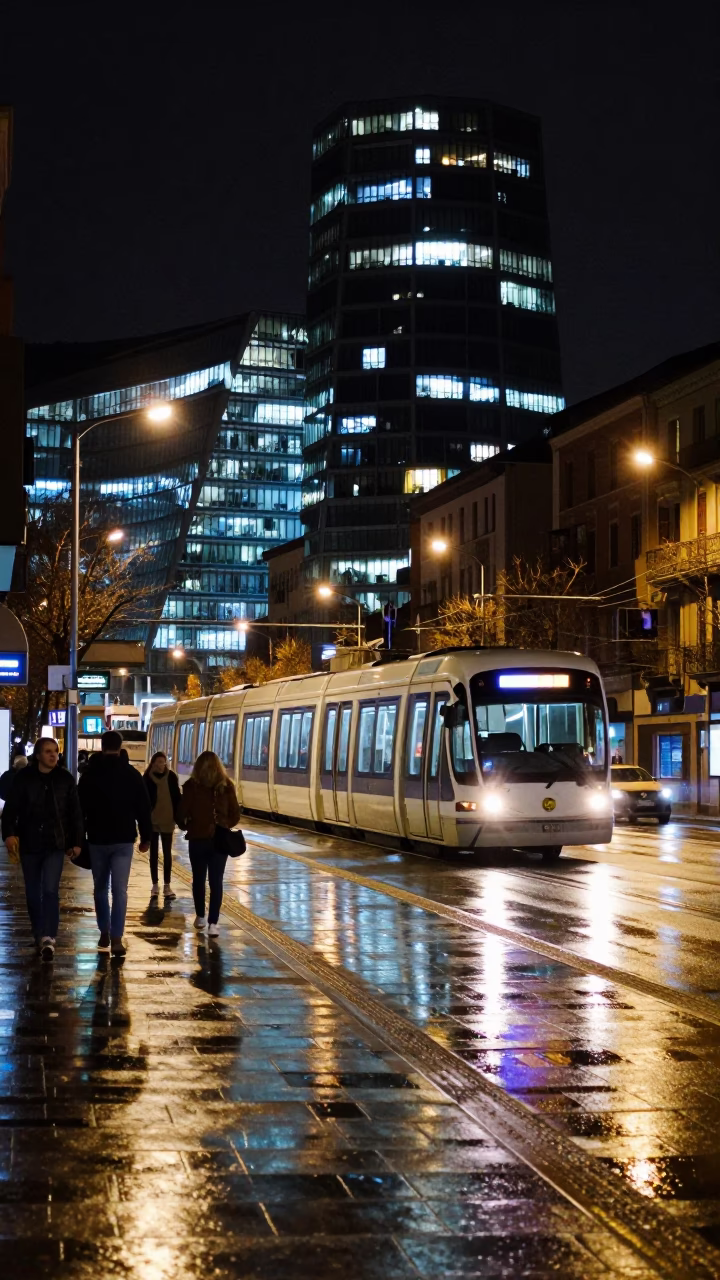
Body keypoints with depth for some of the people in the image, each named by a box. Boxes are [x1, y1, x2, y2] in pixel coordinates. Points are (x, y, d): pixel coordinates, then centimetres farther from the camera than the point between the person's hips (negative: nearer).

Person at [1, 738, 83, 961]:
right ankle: (40, 936, 22)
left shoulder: (65, 779, 0)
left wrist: (76, 842, 2)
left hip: (55, 844, -1)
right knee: (33, 893, 9)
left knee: (50, 890, -13)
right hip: (29, 844, 1)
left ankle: (48, 938, -18)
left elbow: (75, 813, 5)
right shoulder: (23, 778, -3)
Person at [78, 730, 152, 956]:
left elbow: (80, 808, 1)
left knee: (100, 888, 16)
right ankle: (116, 938, -13)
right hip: (124, 840, -1)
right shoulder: (132, 774, -2)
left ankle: (104, 934, 20)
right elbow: (143, 809, -1)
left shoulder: (89, 774, -1)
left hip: (97, 839, 1)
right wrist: (146, 837, 7)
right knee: (120, 890, -4)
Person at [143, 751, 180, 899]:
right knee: (154, 853, 8)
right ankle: (155, 885, 15)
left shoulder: (171, 777, -3)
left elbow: (176, 798, 2)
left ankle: (167, 886, 12)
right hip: (152, 820, -1)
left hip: (167, 820, 1)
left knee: (167, 853, 6)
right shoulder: (147, 778, -6)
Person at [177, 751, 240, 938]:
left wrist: (186, 826, 13)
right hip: (220, 839, 1)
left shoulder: (191, 785, -8)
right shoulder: (226, 785, -4)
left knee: (198, 879, 15)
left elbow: (182, 813, -7)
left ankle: (200, 917, 25)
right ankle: (213, 923, -4)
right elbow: (235, 814, -1)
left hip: (197, 838, 0)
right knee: (216, 881, 1)